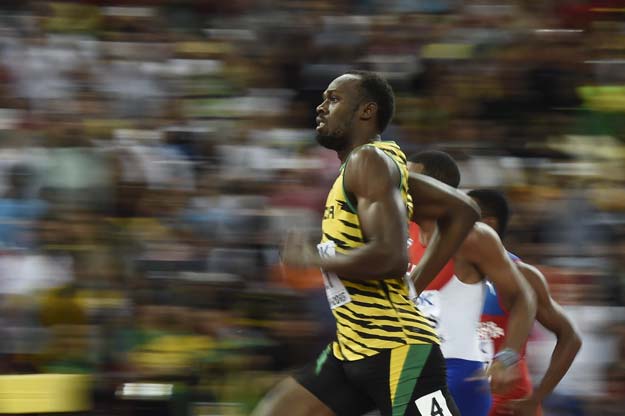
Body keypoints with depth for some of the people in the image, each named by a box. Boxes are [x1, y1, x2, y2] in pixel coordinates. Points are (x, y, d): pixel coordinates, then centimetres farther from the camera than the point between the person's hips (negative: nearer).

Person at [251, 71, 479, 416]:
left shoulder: (370, 160, -13)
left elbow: (391, 257, -26)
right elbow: (462, 210, 22)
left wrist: (312, 259, -12)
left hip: (395, 350, -10)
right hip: (352, 349, 10)